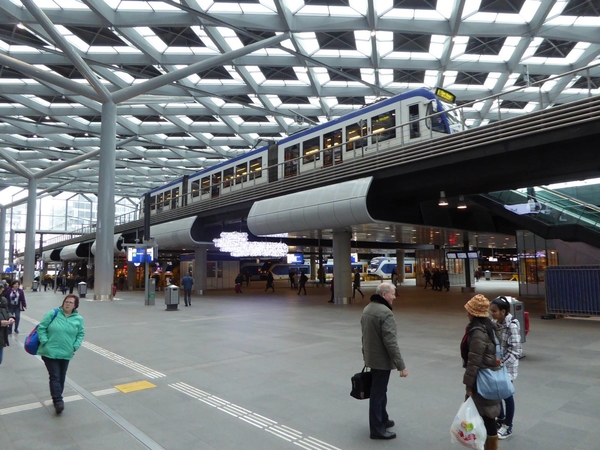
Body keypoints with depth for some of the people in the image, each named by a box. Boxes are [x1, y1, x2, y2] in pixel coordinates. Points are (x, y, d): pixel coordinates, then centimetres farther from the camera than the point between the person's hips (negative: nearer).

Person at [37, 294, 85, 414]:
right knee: (54, 377, -6)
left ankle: (57, 398, 30)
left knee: (61, 377, 14)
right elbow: (41, 328, -4)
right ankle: (58, 400, -4)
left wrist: (75, 346, -3)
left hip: (66, 354, 3)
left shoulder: (78, 319, -1)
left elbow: (81, 334, 7)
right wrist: (45, 342, -13)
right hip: (50, 352, -3)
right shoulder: (52, 314, -8)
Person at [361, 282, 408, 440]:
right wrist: (401, 365, -21)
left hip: (371, 356, 9)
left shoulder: (367, 309, 7)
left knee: (379, 390, 23)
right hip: (381, 359, -9)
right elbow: (391, 342, -26)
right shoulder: (385, 313, -23)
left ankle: (383, 419, 40)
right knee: (378, 393, 3)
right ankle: (377, 429, 16)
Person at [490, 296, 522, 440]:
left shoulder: (512, 325, -22)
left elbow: (515, 350, -22)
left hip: (507, 366, -6)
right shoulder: (495, 322, -1)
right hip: (496, 364, 6)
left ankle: (508, 426, 28)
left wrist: (501, 364, -24)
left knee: (506, 394, 9)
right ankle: (501, 419, 38)